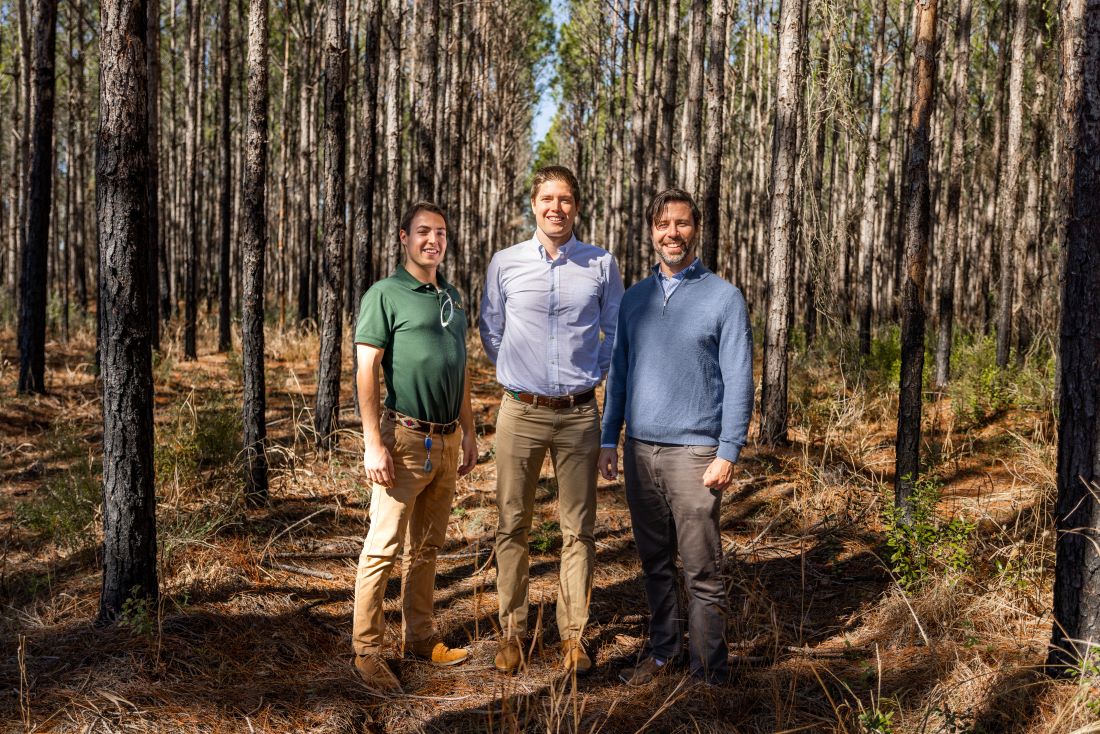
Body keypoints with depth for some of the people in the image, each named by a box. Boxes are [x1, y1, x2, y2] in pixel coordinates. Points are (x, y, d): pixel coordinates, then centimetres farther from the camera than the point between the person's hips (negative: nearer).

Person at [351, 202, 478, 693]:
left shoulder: (453, 297, 15)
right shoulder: (385, 294, -6)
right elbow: (365, 370, -11)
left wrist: (468, 431, 17)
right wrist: (374, 444, -17)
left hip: (446, 440, 7)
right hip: (405, 439, -7)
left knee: (426, 547, 14)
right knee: (383, 548, -2)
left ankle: (420, 638, 25)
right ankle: (367, 651, 7)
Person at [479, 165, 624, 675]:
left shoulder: (602, 266, 3)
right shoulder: (505, 264, 3)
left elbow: (617, 333, 14)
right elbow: (490, 332, 13)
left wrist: (592, 375, 11)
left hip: (579, 413, 0)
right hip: (521, 412, 0)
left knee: (578, 529, 5)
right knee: (512, 525, 5)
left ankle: (573, 633, 16)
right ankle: (512, 630, 18)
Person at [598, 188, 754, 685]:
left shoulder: (724, 298, -2)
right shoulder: (633, 298, 12)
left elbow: (739, 380, -5)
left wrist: (728, 454, -12)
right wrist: (608, 439, 9)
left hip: (693, 451, -4)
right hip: (640, 449, 5)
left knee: (701, 570, -1)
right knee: (655, 562, 13)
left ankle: (709, 672, 10)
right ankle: (662, 653, 26)